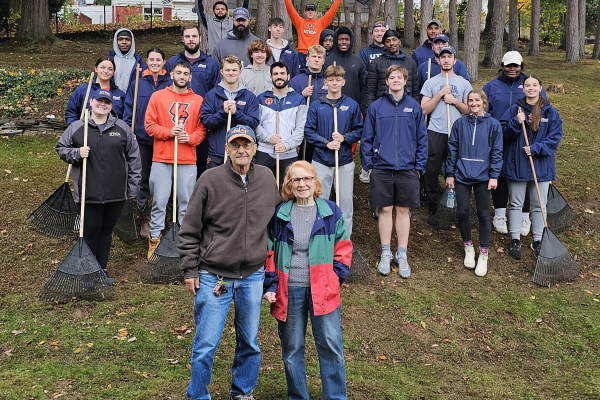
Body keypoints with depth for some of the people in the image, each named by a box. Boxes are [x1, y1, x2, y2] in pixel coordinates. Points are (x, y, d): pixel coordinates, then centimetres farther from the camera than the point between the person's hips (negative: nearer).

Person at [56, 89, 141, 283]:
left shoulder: (122, 128, 6)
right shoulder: (76, 128, 3)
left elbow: (133, 158, 8)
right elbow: (61, 148, 11)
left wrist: (133, 187, 6)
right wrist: (76, 154, -10)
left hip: (116, 193, 2)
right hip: (89, 193, -2)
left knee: (106, 230, 12)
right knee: (90, 231, 3)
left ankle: (102, 269, 25)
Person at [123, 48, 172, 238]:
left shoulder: (171, 84, 3)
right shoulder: (137, 84, 5)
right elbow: (129, 110, 5)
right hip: (142, 139, 1)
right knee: (143, 179, 5)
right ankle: (145, 219, 15)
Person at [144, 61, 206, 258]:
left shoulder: (198, 100, 11)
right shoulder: (158, 96, 7)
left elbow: (202, 128, 9)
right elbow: (149, 125, 2)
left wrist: (190, 137, -9)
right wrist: (169, 132, -12)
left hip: (188, 161, 1)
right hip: (161, 159, -1)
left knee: (186, 201, 3)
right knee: (159, 201, 1)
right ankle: (154, 239, 10)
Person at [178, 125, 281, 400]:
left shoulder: (267, 178, 1)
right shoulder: (210, 180, -9)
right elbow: (190, 230, -4)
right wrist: (190, 269, -5)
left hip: (253, 276, 4)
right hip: (213, 276, -3)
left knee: (249, 343, 16)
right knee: (206, 345, 2)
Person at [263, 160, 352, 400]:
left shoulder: (331, 212, 4)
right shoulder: (279, 214, 3)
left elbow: (343, 248, 9)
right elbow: (268, 252, 6)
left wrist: (336, 277, -2)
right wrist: (270, 285, -2)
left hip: (323, 291, 0)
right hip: (288, 291, 0)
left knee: (331, 347, 3)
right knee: (292, 349, 10)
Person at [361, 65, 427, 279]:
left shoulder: (414, 106, 3)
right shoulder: (376, 107, 1)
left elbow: (422, 138, 6)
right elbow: (367, 138, 4)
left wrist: (419, 166, 0)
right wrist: (368, 165, -1)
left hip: (407, 169, 1)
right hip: (381, 168, 0)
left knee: (403, 210, 8)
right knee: (385, 210, 6)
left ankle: (402, 255, 19)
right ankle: (386, 254, 19)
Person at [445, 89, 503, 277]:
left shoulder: (493, 124, 1)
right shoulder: (460, 123, 4)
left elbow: (497, 152, 0)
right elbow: (452, 149, 7)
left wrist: (494, 175, -7)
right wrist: (450, 173, 4)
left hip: (483, 176, -1)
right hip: (462, 175, 1)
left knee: (483, 214, 4)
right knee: (463, 212, 3)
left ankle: (483, 254, 15)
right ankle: (468, 247, 25)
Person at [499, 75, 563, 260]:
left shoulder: (550, 112, 1)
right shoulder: (514, 110, 2)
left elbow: (555, 137, -4)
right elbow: (504, 133, -3)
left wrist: (536, 148, -16)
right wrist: (517, 123, -20)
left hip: (541, 165, 0)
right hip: (517, 164, 0)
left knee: (539, 204, 8)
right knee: (515, 203, 6)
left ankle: (538, 241, 19)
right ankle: (515, 240, 16)